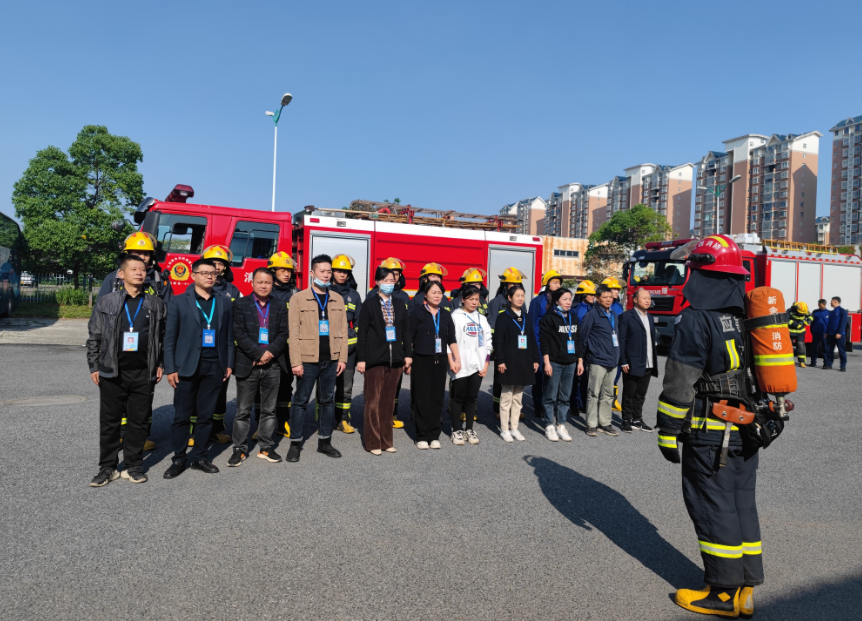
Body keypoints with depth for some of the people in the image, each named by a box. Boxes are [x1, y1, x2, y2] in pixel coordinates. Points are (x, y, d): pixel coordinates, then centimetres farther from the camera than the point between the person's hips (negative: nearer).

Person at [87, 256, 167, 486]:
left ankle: (133, 466, 19)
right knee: (109, 421, 7)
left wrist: (160, 364, 5)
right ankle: (107, 468, 20)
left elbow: (163, 337, 9)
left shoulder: (156, 304, 5)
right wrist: (94, 366, 2)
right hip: (112, 372, 0)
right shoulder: (106, 302, 2)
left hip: (144, 374, 1)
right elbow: (94, 337, 6)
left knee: (139, 421, 7)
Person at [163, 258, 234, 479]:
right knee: (181, 416, 4)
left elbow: (229, 336, 10)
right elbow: (170, 338, -1)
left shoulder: (224, 302, 8)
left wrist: (229, 364, 6)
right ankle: (179, 459, 17)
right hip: (187, 367, -2)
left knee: (206, 415, 9)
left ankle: (199, 457, 19)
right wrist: (170, 369, -5)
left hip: (214, 367, 2)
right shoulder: (179, 302, 1)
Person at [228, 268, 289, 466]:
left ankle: (266, 447, 19)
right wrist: (259, 353, -15)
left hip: (272, 366, 2)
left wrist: (270, 352, -13)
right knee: (243, 410, 5)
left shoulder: (280, 308, 10)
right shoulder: (241, 305, 2)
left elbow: (283, 334, 3)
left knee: (269, 409, 9)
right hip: (247, 365, -2)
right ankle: (240, 448, 15)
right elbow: (239, 333, -7)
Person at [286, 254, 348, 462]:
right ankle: (295, 443, 15)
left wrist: (342, 358, 2)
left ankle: (325, 441, 22)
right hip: (308, 359, -3)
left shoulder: (338, 299, 9)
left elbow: (343, 330, 8)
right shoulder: (299, 298, -2)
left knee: (328, 400, 11)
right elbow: (293, 332, -6)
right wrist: (296, 362, -11)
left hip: (331, 359, 4)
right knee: (301, 401, 4)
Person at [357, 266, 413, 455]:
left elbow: (406, 331, 13)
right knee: (373, 402, 2)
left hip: (395, 360, 4)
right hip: (375, 359, -4)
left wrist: (408, 354, 6)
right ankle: (373, 443, 11)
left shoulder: (400, 305, 12)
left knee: (388, 402, 11)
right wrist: (361, 359, -9)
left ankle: (386, 441, 20)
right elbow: (362, 332, -4)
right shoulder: (370, 304, -1)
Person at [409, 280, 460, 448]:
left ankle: (434, 436, 15)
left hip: (440, 360, 4)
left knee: (437, 398, 6)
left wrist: (455, 360, 6)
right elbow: (409, 338, -2)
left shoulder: (446, 315, 12)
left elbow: (451, 339, 13)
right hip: (421, 360, -4)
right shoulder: (417, 313, -1)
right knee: (421, 398, 0)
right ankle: (421, 436, 10)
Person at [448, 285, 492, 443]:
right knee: (458, 398, 3)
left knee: (472, 398, 10)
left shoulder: (481, 318, 13)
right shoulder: (455, 316, -2)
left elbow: (487, 341, 14)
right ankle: (456, 430, 13)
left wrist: (486, 363, 6)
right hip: (460, 366, -4)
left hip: (478, 365, 4)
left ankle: (470, 429, 21)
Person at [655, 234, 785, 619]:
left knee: (713, 506, 3)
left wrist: (668, 433, -11)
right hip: (750, 431, 8)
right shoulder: (749, 313, 10)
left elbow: (680, 383, -18)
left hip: (711, 434, -8)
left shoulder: (697, 319, -16)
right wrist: (760, 418, 23)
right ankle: (747, 587, 25)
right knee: (742, 502, 16)